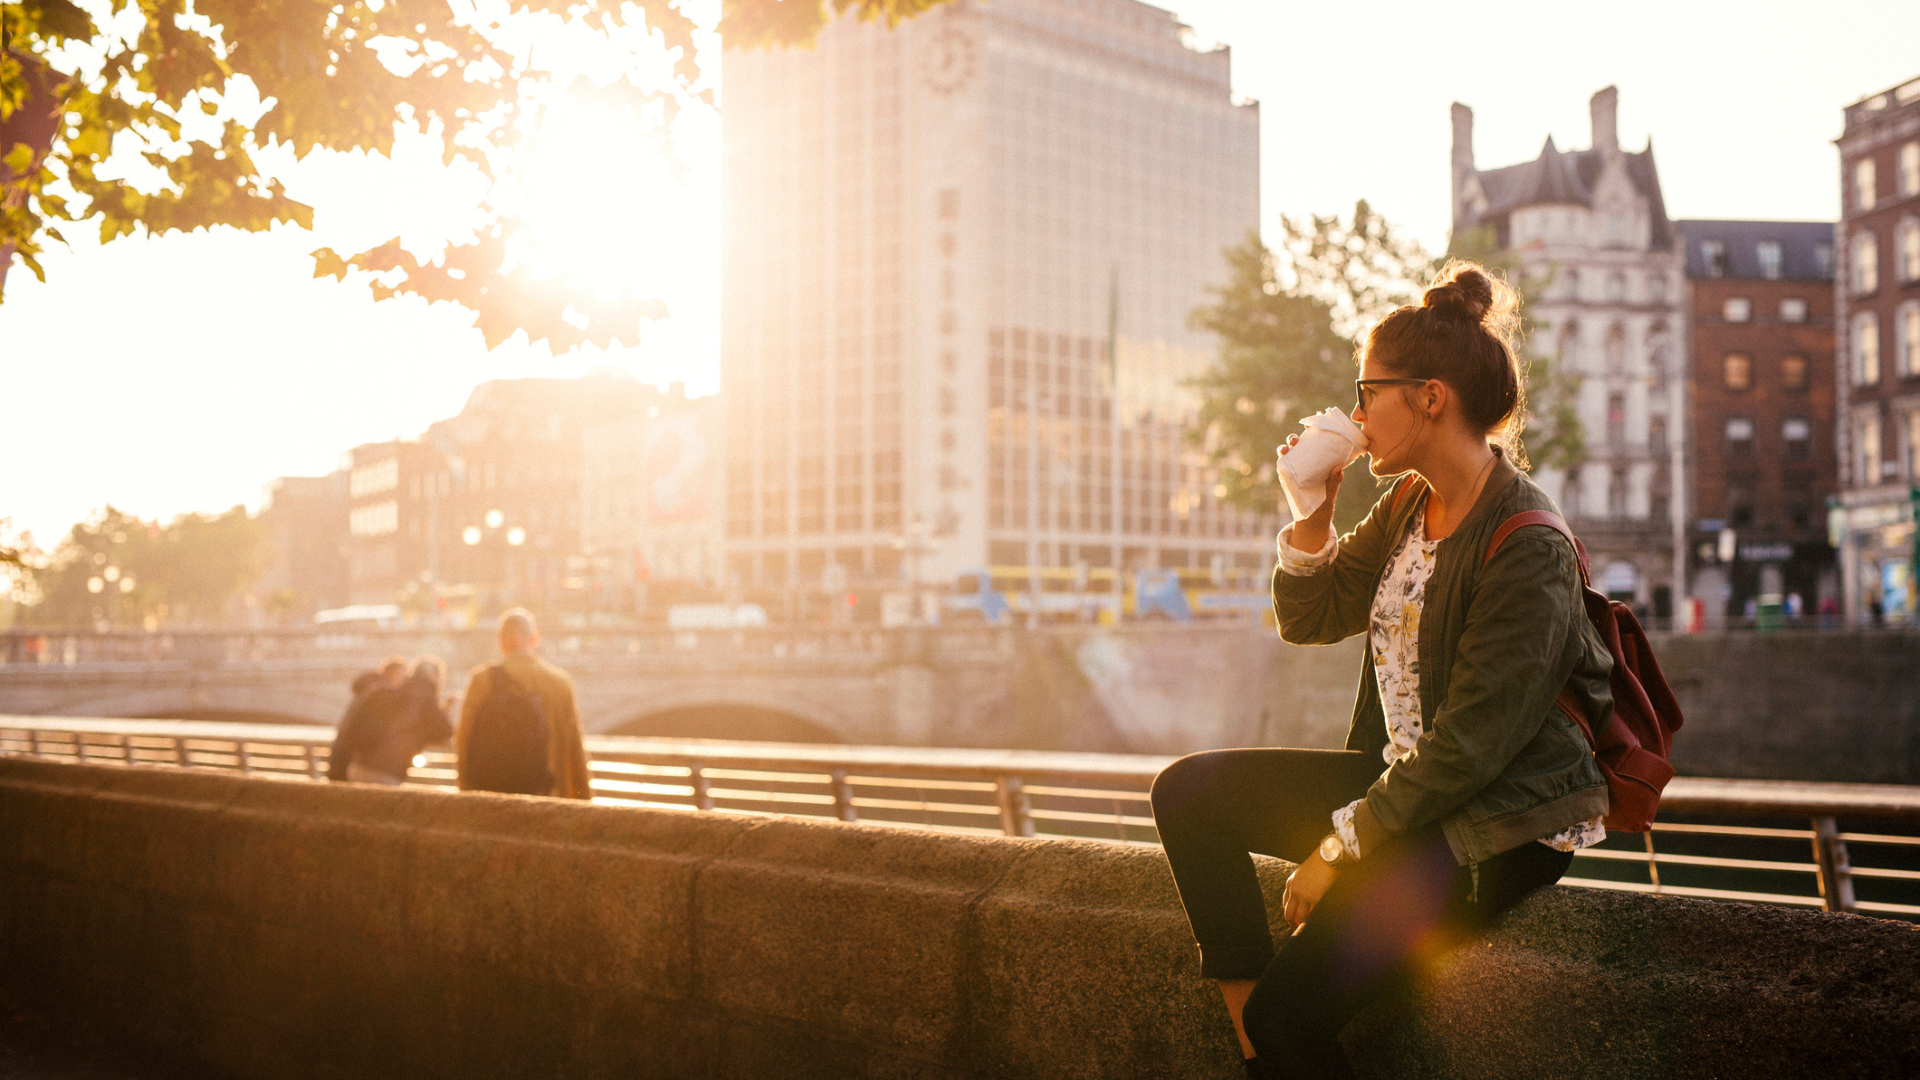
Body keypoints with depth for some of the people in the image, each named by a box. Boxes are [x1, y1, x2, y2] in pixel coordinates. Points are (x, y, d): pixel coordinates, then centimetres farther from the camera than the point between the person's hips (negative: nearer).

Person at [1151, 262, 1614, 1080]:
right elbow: (1308, 620, 13)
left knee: (1292, 1005, -21)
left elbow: (1469, 746, -23)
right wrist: (1313, 514, -4)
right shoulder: (1409, 505, 6)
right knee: (1188, 793, 1)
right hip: (1403, 779, 9)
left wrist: (1340, 847, -18)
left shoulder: (1527, 550, -22)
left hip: (1500, 828, -9)